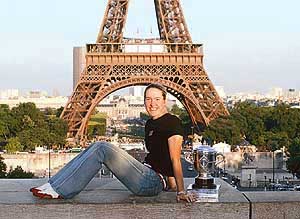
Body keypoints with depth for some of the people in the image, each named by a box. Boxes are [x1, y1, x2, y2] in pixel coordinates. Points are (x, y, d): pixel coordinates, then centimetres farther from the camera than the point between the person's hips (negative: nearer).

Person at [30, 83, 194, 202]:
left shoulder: (172, 122, -8)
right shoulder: (150, 124, 17)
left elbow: (175, 159, -13)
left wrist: (181, 191, -16)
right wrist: (172, 185, 17)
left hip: (154, 182, -9)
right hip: (147, 177, 9)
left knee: (102, 149, -19)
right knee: (97, 148, -1)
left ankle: (59, 190, -18)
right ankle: (54, 185, -6)